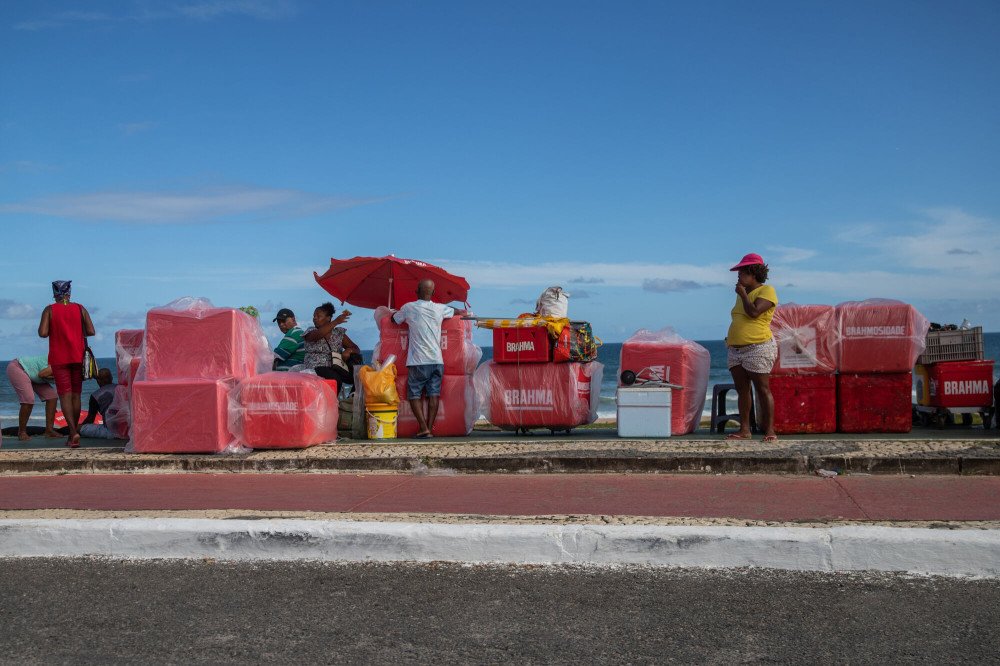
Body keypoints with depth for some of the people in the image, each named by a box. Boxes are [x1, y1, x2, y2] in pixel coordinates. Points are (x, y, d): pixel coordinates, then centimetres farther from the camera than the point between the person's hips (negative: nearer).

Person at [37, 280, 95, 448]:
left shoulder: (49, 310, -3)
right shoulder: (80, 309, 2)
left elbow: (43, 333, -13)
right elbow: (91, 331, -5)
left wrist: (54, 330, 8)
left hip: (59, 358, -2)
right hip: (78, 357, 2)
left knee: (65, 395, -5)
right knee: (76, 395, 10)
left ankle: (73, 432, -22)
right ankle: (72, 435, 15)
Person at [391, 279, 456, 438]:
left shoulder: (409, 308, -2)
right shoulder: (440, 309, 6)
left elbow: (394, 319, 16)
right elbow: (456, 312, 24)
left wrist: (398, 311, 35)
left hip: (418, 361, -3)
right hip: (437, 360, 3)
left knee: (414, 394, 4)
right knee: (433, 394, 5)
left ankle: (423, 428, -7)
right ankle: (430, 428, 1)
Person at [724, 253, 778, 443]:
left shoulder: (766, 291, -6)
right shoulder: (742, 293, 18)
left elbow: (754, 312, -21)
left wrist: (742, 294, -9)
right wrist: (731, 338, 17)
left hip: (758, 348, -8)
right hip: (735, 349, 8)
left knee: (763, 389, -6)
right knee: (742, 390, 7)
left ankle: (769, 430, -4)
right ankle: (744, 429, 11)